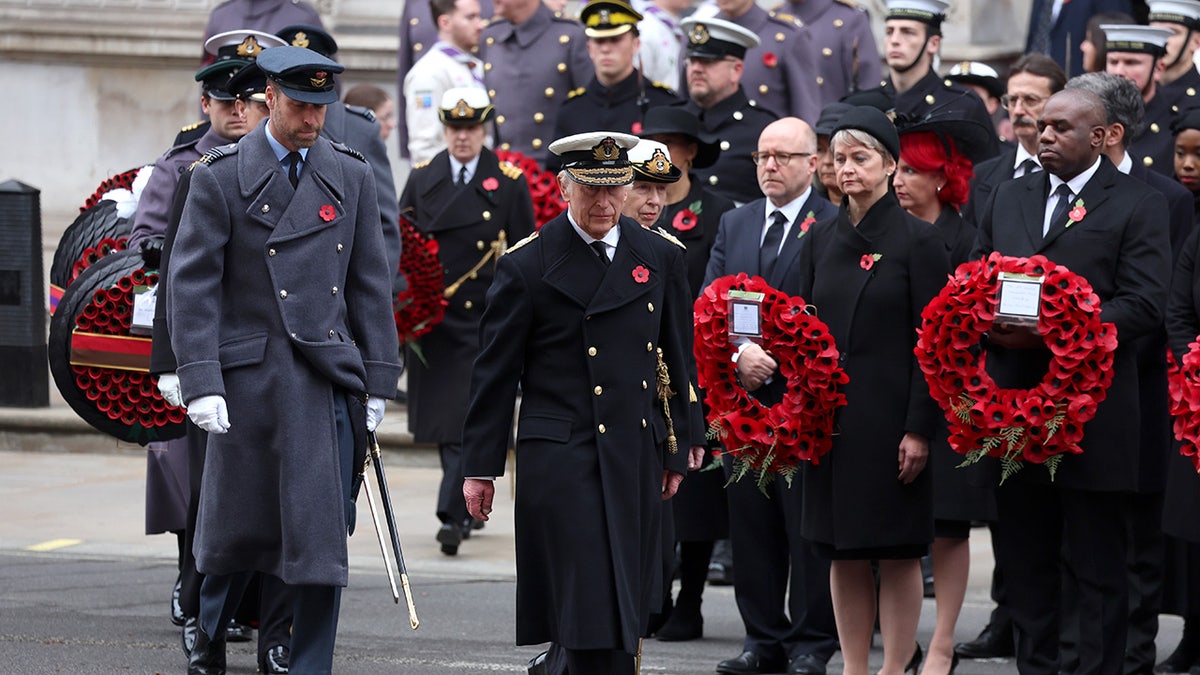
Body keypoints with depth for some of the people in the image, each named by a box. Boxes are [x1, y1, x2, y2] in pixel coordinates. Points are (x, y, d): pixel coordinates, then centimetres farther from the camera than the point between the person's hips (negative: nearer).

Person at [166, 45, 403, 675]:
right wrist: (200, 382, -13)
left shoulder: (350, 174, 8)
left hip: (329, 380, 2)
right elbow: (191, 284, -5)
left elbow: (371, 285, 11)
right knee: (238, 526, 8)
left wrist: (376, 383, 7)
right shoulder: (221, 176, -2)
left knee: (323, 533, -4)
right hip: (250, 379, -2)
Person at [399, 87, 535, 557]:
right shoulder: (421, 180, 9)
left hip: (485, 320, -3)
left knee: (468, 419, -9)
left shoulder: (509, 183, 1)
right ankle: (467, 505, 19)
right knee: (442, 417, 5)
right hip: (432, 319, 3)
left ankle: (453, 515, -10)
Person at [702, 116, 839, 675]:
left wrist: (775, 358, -15)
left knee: (809, 526, -2)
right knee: (751, 524, 8)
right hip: (743, 395, 6)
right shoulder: (734, 225, 15)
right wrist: (738, 354, -7)